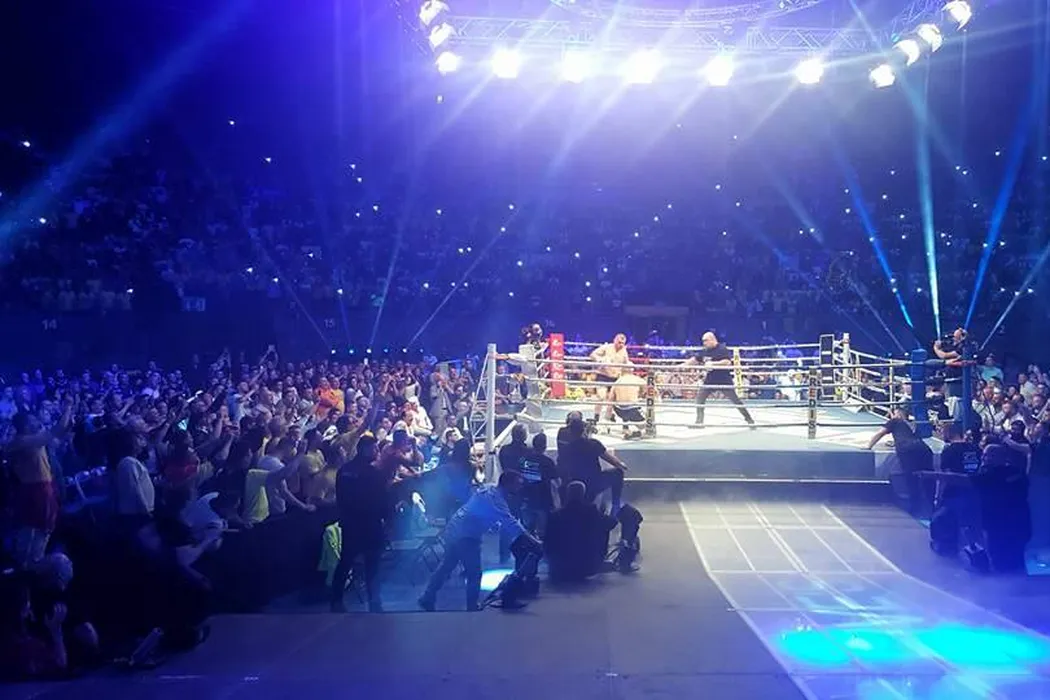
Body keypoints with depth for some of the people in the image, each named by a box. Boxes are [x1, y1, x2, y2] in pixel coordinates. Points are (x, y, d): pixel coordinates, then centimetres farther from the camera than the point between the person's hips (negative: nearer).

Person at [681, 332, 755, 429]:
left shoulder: (722, 349, -14)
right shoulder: (704, 351, 6)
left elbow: (727, 362, -25)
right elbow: (695, 359, 14)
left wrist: (712, 363, -28)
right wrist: (683, 365, 8)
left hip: (724, 380, -6)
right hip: (709, 380, 6)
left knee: (735, 400, -2)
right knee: (699, 398, 0)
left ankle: (749, 419, 10)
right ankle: (699, 421, 8)